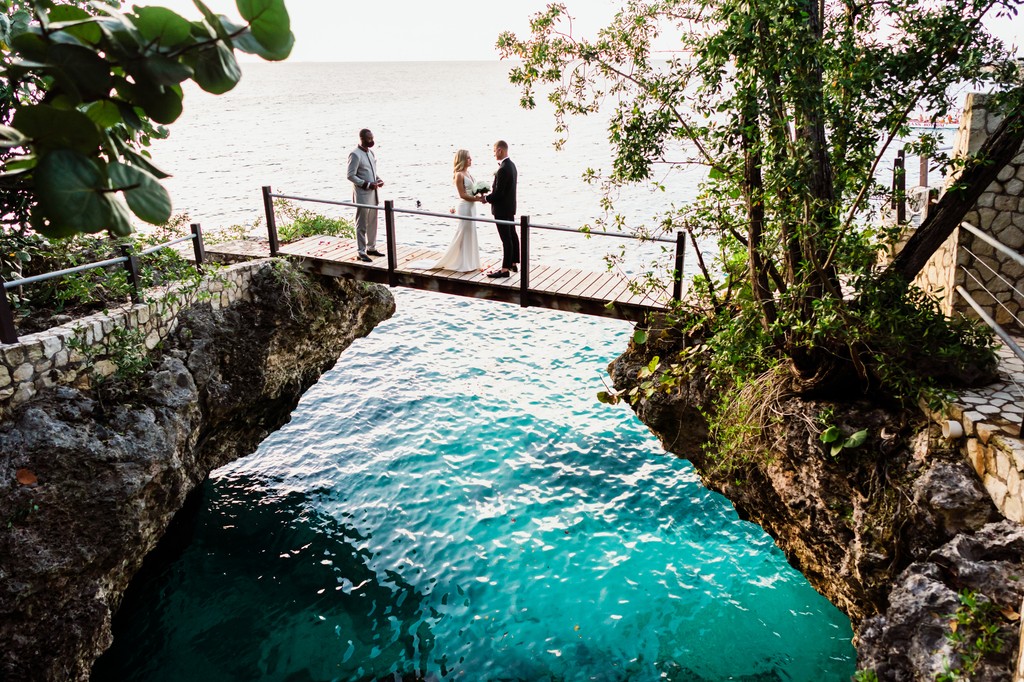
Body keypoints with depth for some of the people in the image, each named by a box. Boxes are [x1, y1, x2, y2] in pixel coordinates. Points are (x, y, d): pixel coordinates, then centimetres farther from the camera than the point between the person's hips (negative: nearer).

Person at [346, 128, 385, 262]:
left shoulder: (370, 153, 11)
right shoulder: (355, 154, -15)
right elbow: (351, 176, -17)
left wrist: (377, 179, 3)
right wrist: (367, 184, -20)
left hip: (372, 192, 8)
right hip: (362, 194, -8)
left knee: (373, 223, 14)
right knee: (361, 225, -1)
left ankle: (371, 248, 26)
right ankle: (361, 252, 4)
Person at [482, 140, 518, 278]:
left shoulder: (503, 169, -24)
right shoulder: (511, 165, 7)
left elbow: (498, 193, -22)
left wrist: (486, 198, -7)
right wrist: (490, 195, 9)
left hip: (502, 209, -10)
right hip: (510, 207, 10)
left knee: (506, 239, -5)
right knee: (512, 235, 16)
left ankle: (505, 269, 1)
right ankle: (513, 263, 28)